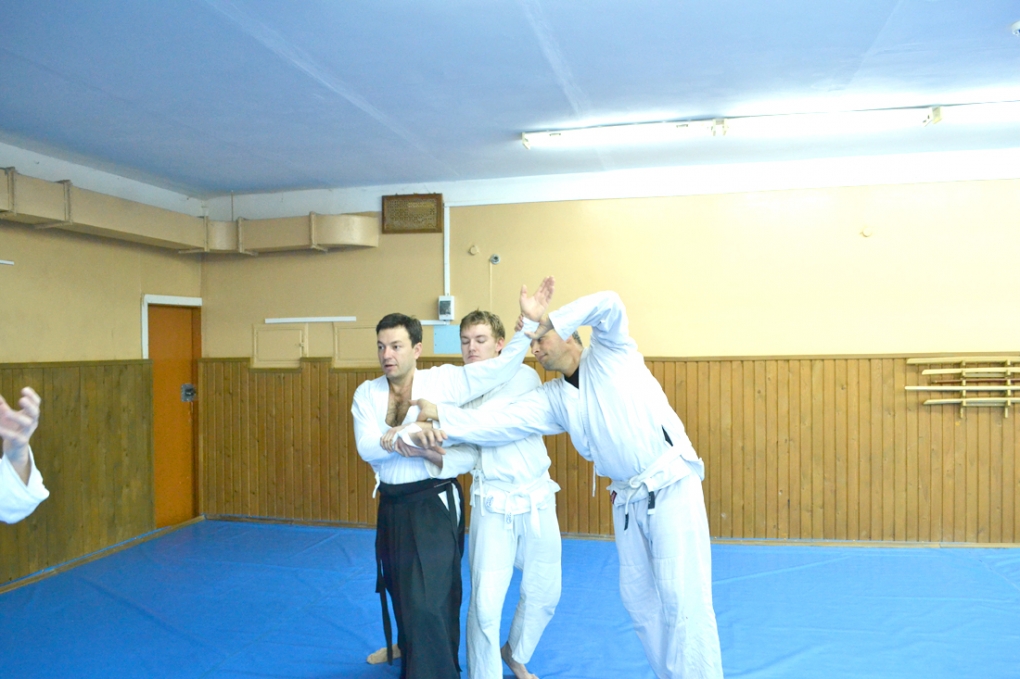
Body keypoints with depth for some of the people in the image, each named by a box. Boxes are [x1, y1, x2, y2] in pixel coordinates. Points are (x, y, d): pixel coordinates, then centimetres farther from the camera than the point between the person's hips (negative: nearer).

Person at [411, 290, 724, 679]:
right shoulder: (554, 398, 7)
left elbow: (609, 305, -20)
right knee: (638, 595, 15)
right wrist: (442, 418, -16)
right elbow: (501, 424, -3)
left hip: (672, 487, -6)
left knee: (684, 596, -5)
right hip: (630, 500, 7)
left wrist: (549, 323, -13)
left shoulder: (609, 354, -3)